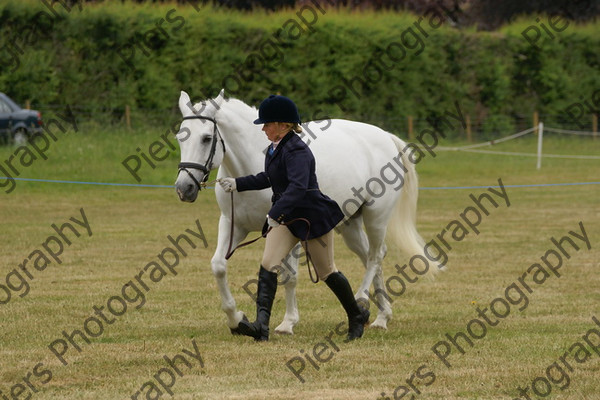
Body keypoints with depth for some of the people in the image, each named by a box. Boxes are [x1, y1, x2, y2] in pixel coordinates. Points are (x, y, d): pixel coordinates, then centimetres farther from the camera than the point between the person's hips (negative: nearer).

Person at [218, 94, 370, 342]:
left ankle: (357, 316, 29)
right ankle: (262, 325, -21)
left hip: (312, 217, -8)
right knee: (268, 265, -11)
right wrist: (238, 184, 22)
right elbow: (268, 179, 26)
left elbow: (298, 186, -35)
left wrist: (275, 213, -44)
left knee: (326, 272, 6)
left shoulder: (297, 151, -22)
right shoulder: (275, 148, 8)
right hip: (285, 217, 8)